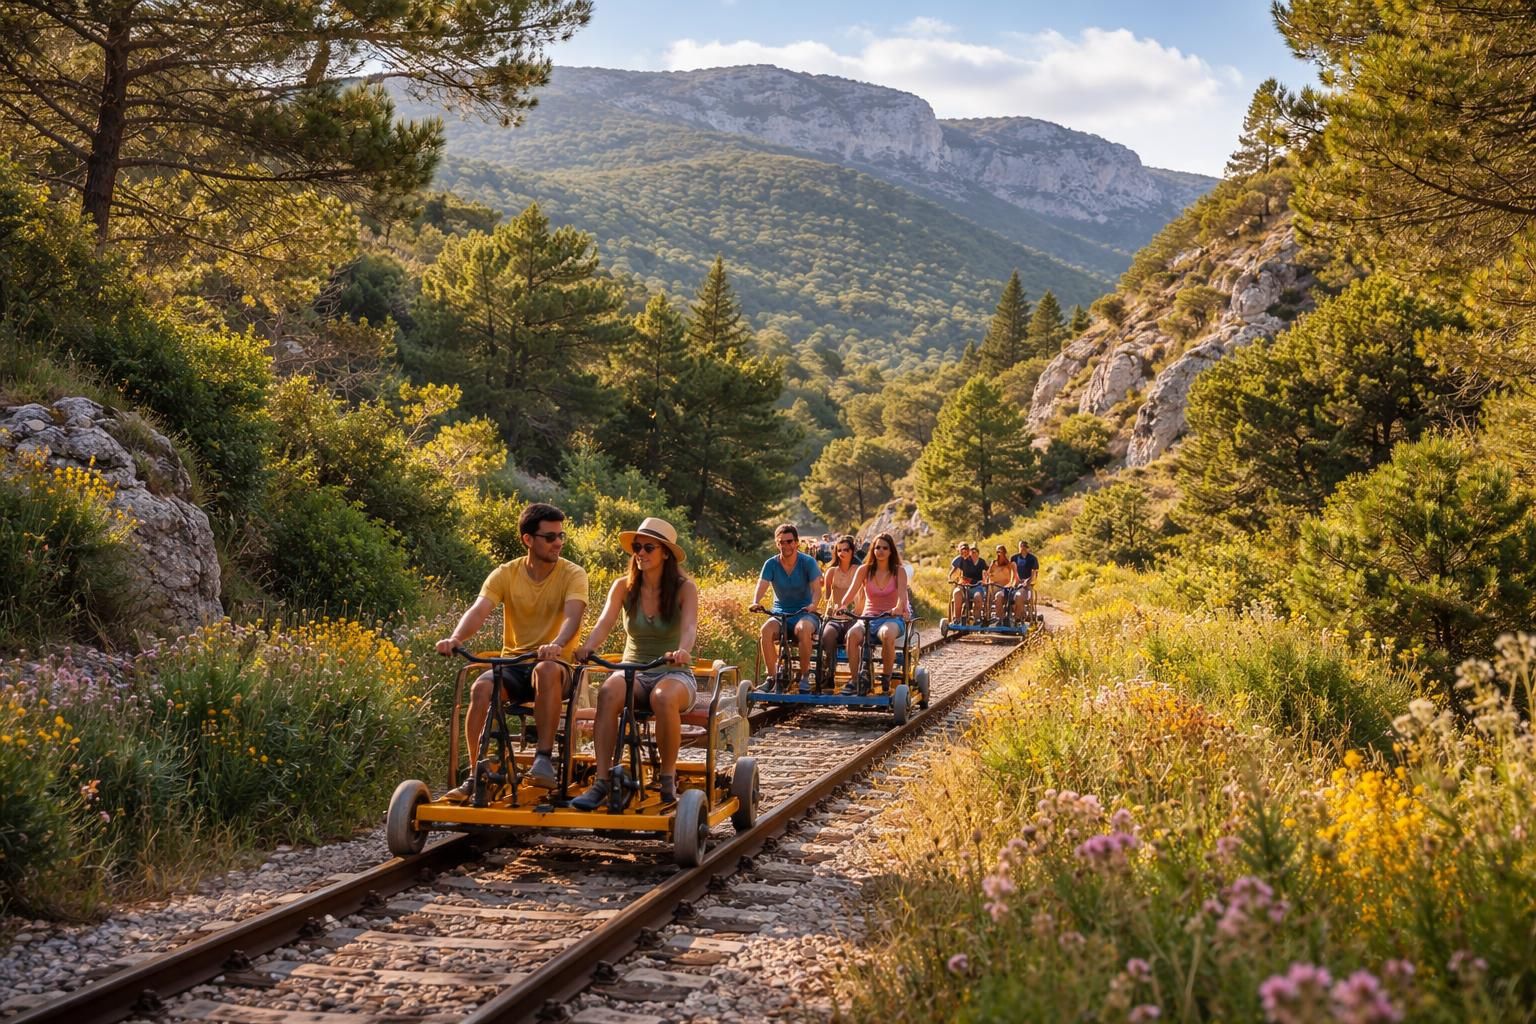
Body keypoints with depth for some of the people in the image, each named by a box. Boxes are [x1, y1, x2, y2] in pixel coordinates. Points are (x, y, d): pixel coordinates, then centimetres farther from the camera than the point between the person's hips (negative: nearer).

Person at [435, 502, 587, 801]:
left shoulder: (573, 574, -4)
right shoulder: (505, 574, 2)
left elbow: (573, 615, -23)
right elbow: (479, 610, -13)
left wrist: (557, 645, -45)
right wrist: (456, 637, -35)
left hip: (554, 663, -2)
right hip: (513, 663, 2)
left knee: (546, 670, -38)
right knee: (481, 688, -29)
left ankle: (543, 759, -33)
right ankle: (476, 776, -21)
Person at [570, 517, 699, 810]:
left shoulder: (684, 588, -4)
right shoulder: (623, 586, 3)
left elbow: (689, 626, -22)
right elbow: (605, 621, -13)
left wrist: (683, 650, -46)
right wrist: (587, 646, -36)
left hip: (674, 674, -2)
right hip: (632, 672, 2)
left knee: (663, 698, -39)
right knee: (608, 693, -33)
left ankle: (668, 778, -19)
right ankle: (601, 782, -33)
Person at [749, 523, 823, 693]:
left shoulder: (808, 562, -4)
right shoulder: (771, 564, 0)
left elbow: (816, 589, -14)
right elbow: (762, 586, -14)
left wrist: (813, 604, -37)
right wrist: (756, 602, -36)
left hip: (804, 613, -2)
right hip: (780, 614, 2)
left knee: (803, 629, -38)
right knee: (766, 630, -32)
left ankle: (804, 677, -22)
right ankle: (772, 678, -23)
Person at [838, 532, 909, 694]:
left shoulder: (898, 571, 2)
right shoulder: (864, 570, 5)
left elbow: (902, 595, -13)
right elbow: (851, 592, -6)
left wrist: (898, 608, -36)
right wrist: (842, 606, -28)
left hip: (891, 618, -2)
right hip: (868, 618, 2)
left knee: (887, 634, -39)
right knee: (853, 634, -34)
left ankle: (886, 679, -20)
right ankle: (854, 680, -24)